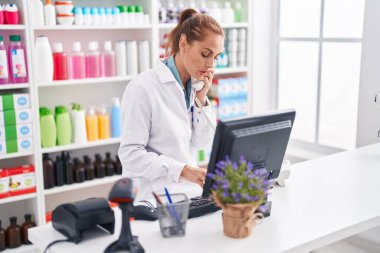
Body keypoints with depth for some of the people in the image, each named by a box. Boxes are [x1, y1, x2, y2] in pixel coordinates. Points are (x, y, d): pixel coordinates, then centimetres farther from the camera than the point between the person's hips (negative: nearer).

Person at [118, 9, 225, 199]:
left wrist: (201, 99, -3)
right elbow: (130, 153, -18)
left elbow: (200, 143, 8)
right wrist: (183, 170, -26)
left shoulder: (194, 85, 7)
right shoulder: (143, 87, -15)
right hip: (151, 195, -7)